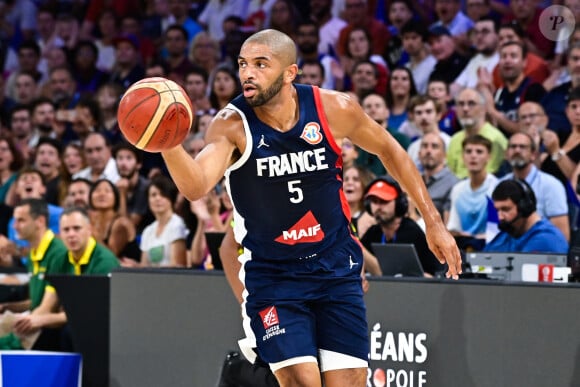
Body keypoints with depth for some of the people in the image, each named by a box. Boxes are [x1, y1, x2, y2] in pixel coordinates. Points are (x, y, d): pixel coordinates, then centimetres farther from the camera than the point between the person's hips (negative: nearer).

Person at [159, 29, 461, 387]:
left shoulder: (335, 109, -11)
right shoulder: (231, 125, -17)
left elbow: (388, 149, 7)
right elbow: (196, 187, -36)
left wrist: (433, 220, 7)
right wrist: (169, 144, -57)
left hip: (336, 269, 2)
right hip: (272, 274, -2)